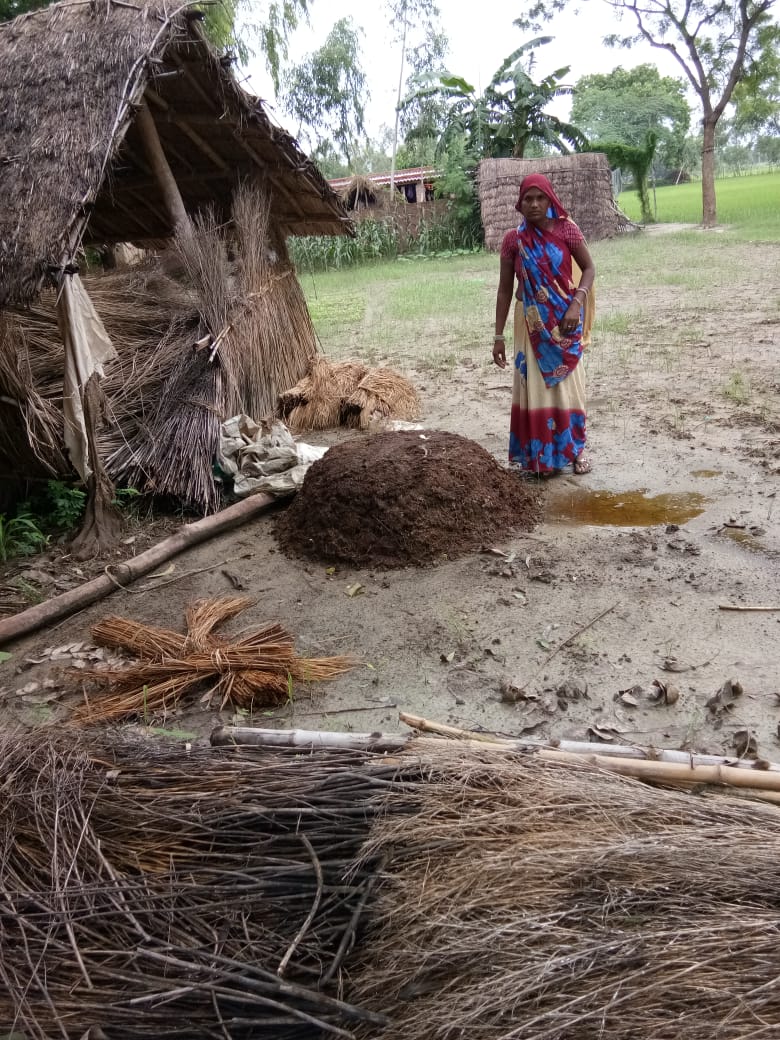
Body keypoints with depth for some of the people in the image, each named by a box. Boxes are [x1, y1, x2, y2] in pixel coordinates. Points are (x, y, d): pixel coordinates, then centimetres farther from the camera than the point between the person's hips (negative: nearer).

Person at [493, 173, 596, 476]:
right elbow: (505, 288, 1)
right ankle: (538, 454, 15)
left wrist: (577, 304, -16)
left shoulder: (566, 230, -6)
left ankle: (575, 449, 21)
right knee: (534, 386, 4)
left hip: (564, 319, -1)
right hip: (532, 322, 1)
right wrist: (499, 335, -1)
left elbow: (588, 268, 1)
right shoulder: (513, 239, -4)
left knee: (567, 383, 7)